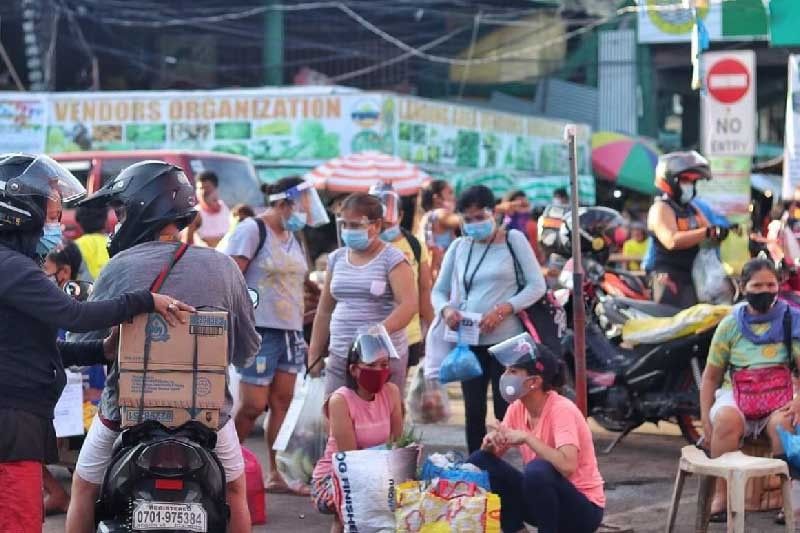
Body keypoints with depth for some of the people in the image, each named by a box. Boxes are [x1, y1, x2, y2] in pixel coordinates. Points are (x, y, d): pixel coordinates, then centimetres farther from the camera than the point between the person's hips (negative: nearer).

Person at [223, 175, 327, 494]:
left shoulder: (293, 238, 17)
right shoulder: (252, 231, -8)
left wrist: (300, 331, 20)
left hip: (290, 332, 8)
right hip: (259, 332, -8)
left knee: (283, 403, 7)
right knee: (253, 405, -8)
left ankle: (277, 475, 11)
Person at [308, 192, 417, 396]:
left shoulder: (392, 260, -3)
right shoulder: (337, 259, 13)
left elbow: (409, 305, -15)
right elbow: (324, 311, 19)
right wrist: (314, 354, 15)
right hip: (340, 356, 5)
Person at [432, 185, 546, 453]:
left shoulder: (513, 240, 2)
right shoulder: (459, 247, 12)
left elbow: (537, 285, -2)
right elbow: (439, 290, 16)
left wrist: (503, 310, -16)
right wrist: (446, 309, -8)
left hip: (505, 340, -4)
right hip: (468, 341, 4)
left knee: (506, 411, -6)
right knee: (473, 412, 6)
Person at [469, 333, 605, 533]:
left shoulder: (562, 410, -23)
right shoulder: (517, 409, 0)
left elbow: (567, 466, -37)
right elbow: (495, 455, 6)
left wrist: (526, 438, -32)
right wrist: (491, 443, -17)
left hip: (582, 508, -7)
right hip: (542, 498, 7)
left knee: (537, 470, -37)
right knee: (479, 462, -7)